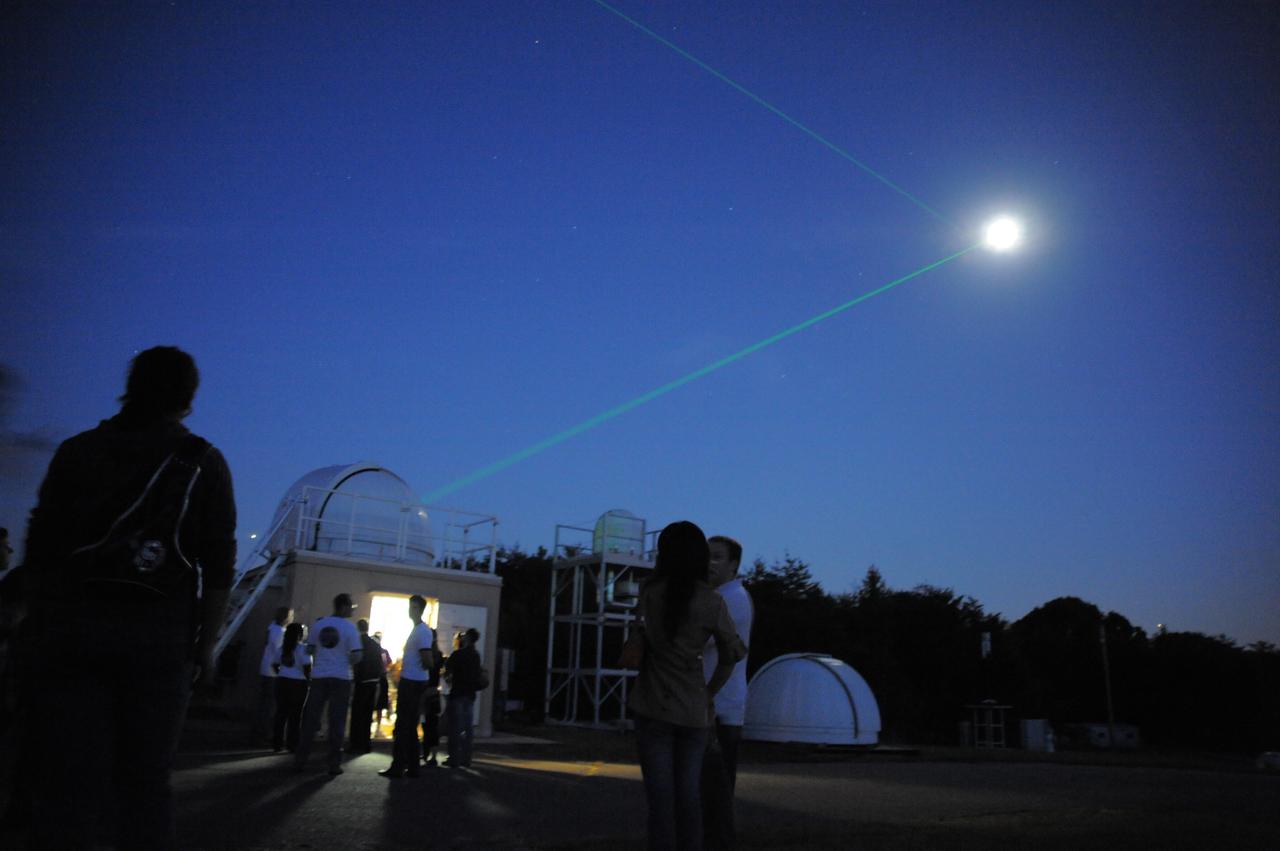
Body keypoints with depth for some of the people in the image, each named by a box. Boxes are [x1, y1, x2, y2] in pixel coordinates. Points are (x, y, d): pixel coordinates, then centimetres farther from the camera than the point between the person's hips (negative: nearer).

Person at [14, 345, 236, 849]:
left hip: (72, 627, 1)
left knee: (66, 781, 2)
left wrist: (37, 629, 11)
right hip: (160, 637, -1)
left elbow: (39, 548, 6)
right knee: (144, 783, 5)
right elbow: (218, 565, 0)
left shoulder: (79, 450, 10)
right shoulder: (204, 461, 5)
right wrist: (206, 645, 5)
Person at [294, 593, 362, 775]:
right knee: (336, 721, 2)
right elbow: (356, 656, -12)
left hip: (319, 676, 3)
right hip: (341, 678, -3)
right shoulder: (349, 627, -8)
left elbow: (309, 649, 12)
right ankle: (334, 764, 2)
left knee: (310, 719, 8)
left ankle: (300, 760, 9)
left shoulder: (319, 624, 5)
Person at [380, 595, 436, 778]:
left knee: (403, 726, -6)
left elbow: (428, 661, -21)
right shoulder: (416, 630, 17)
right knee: (409, 726, 12)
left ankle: (398, 766, -3)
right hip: (409, 681, 10)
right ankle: (412, 767, 15)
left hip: (413, 683, -10)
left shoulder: (422, 631, -14)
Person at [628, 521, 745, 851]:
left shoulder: (648, 592, -7)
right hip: (693, 710, 1)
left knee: (660, 797, 1)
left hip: (654, 708, -1)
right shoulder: (713, 602, -9)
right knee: (688, 795, 12)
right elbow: (731, 654, 2)